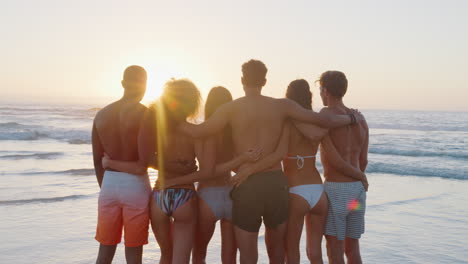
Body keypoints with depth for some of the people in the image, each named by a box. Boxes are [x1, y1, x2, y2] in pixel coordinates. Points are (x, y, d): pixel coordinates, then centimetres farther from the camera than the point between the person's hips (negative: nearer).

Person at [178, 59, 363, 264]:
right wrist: (351, 118, 21)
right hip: (276, 182, 3)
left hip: (247, 186, -3)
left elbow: (197, 131, -5)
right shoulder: (281, 105, 3)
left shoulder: (231, 108, -3)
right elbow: (324, 120, 4)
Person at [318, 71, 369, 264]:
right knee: (352, 248, 16)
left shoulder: (328, 114, -10)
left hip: (335, 189, -7)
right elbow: (363, 161, 15)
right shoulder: (360, 119, 10)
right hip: (358, 189, 7)